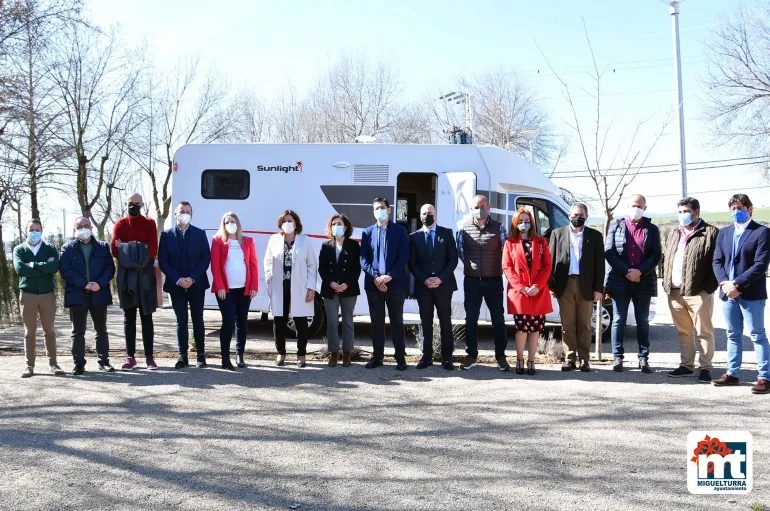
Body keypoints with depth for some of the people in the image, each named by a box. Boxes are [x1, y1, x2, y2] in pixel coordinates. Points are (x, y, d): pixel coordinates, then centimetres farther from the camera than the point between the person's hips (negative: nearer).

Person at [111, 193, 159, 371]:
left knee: (147, 317, 3)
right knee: (129, 318, 5)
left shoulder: (150, 224, 4)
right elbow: (115, 250, -7)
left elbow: (153, 251, -8)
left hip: (146, 276, -1)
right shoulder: (120, 225, 7)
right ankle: (130, 356, 9)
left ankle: (149, 356, 7)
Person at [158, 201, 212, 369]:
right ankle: (183, 356, 11)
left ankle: (200, 355, 13)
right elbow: (162, 261, -1)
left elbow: (206, 258, -2)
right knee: (181, 321, 5)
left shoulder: (200, 233, 3)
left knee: (198, 320, 6)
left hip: (196, 284, 0)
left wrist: (192, 278, -13)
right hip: (176, 285, 0)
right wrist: (177, 279, -13)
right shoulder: (166, 235, 3)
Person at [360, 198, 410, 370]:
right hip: (373, 283, 2)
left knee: (397, 321, 3)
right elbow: (363, 259, 4)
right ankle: (377, 356, 15)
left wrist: (389, 276, -15)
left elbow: (404, 257, -4)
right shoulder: (368, 232, 10)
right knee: (376, 322, 7)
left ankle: (400, 357, 10)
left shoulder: (400, 230, 3)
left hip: (395, 283, -2)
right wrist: (375, 277, -11)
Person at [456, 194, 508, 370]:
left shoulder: (498, 228, -1)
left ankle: (501, 356, 17)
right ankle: (471, 355, 17)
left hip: (494, 281, -1)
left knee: (498, 319, 5)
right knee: (471, 319, 7)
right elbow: (459, 251, 8)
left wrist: (501, 267, -2)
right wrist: (469, 265, 2)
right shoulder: (464, 228, 2)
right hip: (472, 281, 1)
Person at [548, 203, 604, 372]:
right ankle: (570, 359, 8)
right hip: (564, 285, 1)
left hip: (586, 286, 0)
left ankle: (584, 360, 10)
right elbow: (551, 260, 7)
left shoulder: (595, 236, 8)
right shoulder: (557, 233, 10)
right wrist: (551, 285, -1)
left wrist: (598, 288, -2)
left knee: (584, 325, 4)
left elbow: (599, 264, 5)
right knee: (567, 324, 2)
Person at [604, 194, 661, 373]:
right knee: (619, 320, 1)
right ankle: (618, 358, 6)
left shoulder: (652, 229, 9)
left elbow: (656, 255, 1)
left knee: (643, 321, 6)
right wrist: (626, 271, -11)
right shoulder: (616, 227, 9)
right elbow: (609, 252, -1)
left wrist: (640, 271, -14)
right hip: (620, 280, 0)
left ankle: (644, 358, 10)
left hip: (644, 281, 0)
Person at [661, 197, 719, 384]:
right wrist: (666, 284, 11)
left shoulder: (711, 233, -3)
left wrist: (709, 287, -13)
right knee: (683, 332, 12)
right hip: (674, 292, 6)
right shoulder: (674, 235, 18)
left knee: (703, 332, 1)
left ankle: (705, 367, 9)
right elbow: (666, 260, 21)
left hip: (698, 292, -6)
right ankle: (687, 365, 21)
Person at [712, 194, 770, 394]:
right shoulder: (724, 233, 13)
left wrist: (736, 284, -18)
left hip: (751, 294, -6)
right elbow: (717, 261, 8)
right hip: (728, 292, 6)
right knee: (733, 335, 13)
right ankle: (732, 374, 21)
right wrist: (724, 283, -9)